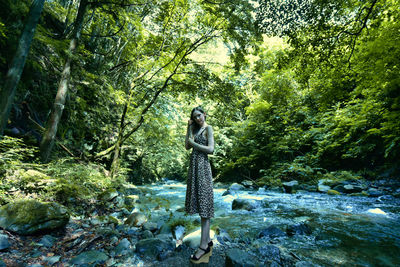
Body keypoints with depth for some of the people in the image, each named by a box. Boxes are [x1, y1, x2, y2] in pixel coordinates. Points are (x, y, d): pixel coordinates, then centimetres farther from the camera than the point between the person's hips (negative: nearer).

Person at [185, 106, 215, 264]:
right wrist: (189, 127, 10)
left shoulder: (208, 128, -3)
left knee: (204, 202, -6)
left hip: (202, 165, -8)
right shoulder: (196, 130, 19)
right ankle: (208, 240, 21)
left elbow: (210, 149, -14)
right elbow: (187, 146, 10)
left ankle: (204, 246, 2)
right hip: (194, 164, 8)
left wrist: (193, 142, -7)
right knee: (199, 202, 10)